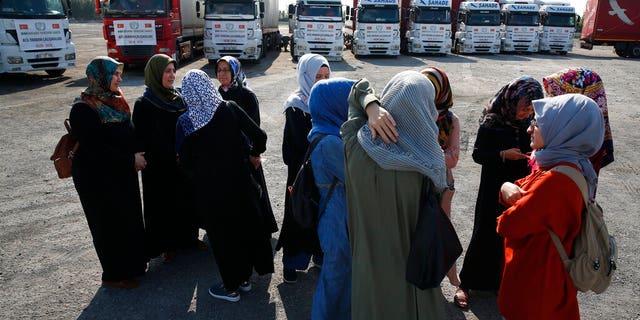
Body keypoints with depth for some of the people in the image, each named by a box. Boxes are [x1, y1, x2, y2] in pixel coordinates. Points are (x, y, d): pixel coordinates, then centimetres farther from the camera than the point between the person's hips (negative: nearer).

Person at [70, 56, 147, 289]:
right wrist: (130, 160, -19)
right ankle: (114, 275, 20)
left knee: (130, 218, 15)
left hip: (123, 173, 8)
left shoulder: (115, 100, 7)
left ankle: (132, 264, 31)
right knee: (110, 223, 4)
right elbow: (94, 147, -22)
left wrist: (136, 156, -2)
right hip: (98, 178, -8)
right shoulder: (83, 109, -17)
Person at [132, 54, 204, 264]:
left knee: (188, 200, 14)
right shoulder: (144, 105, -10)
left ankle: (189, 237, 32)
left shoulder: (180, 97, 4)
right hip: (160, 168, -5)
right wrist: (142, 160, -16)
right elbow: (140, 139, -10)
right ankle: (167, 245, 22)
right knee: (164, 204, 7)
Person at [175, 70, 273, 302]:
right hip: (238, 181, 2)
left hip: (208, 189, -2)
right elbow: (259, 135, -12)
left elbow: (184, 160, -5)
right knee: (243, 227, 20)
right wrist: (255, 154, 8)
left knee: (220, 234, 13)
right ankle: (244, 278, 36)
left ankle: (231, 287, 26)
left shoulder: (185, 121, -12)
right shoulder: (230, 108, -10)